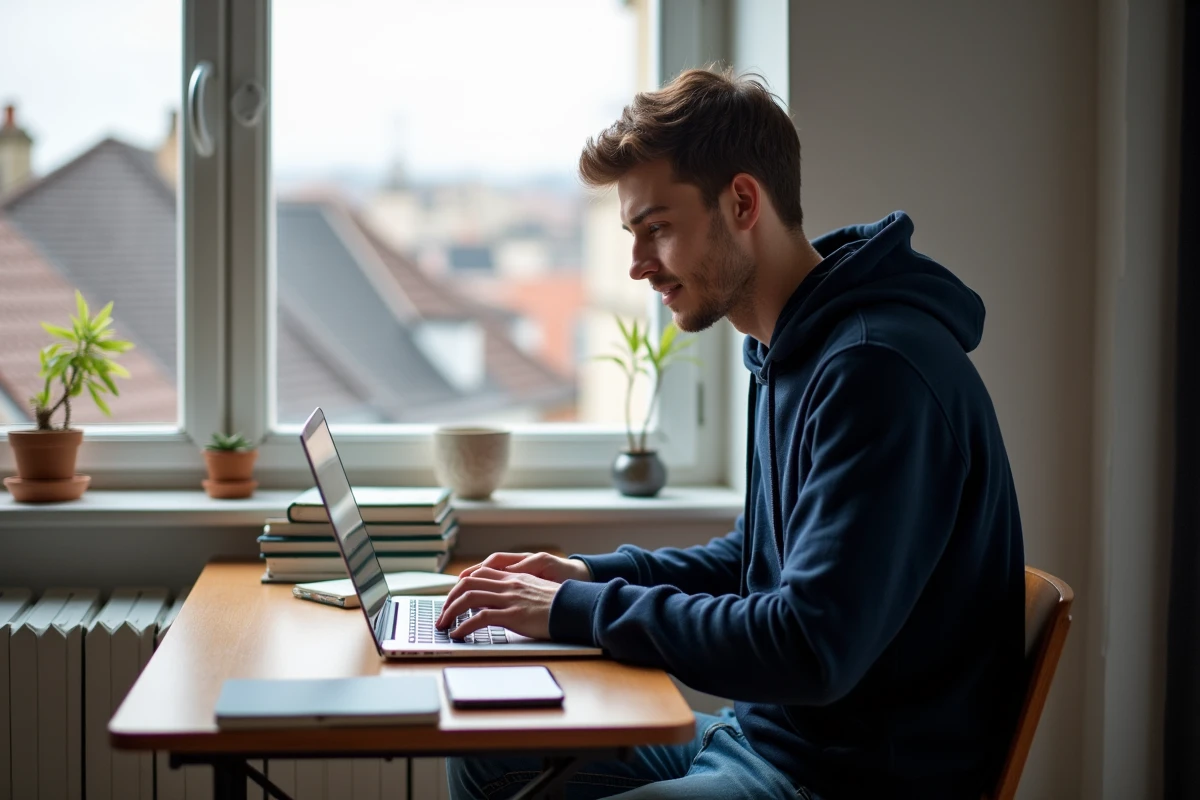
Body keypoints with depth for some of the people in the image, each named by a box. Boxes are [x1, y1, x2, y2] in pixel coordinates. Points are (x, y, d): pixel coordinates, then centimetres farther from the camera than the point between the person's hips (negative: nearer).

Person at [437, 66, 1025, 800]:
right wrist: (594, 575, 7)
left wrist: (581, 610, -21)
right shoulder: (791, 353, 11)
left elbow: (812, 649, -29)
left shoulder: (877, 369, -23)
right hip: (764, 731, 10)